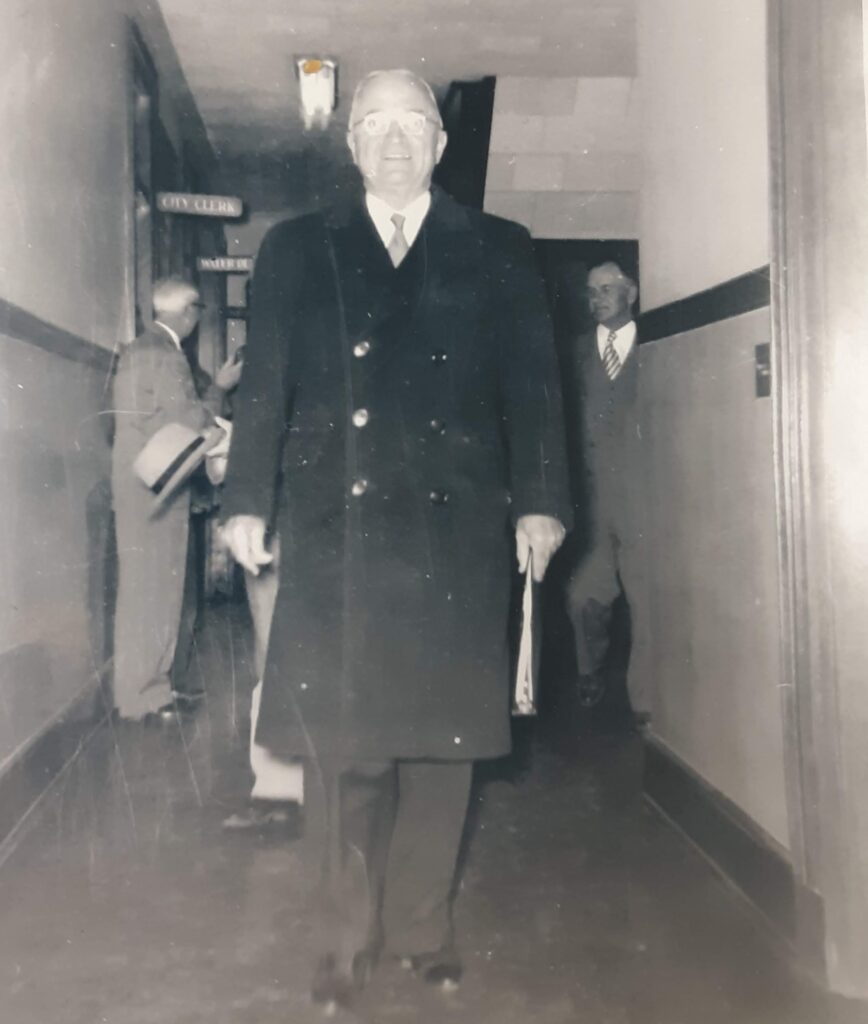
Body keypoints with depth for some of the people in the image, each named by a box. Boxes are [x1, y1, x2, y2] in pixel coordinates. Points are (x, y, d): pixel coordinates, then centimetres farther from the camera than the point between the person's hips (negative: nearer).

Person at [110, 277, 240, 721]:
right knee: (153, 586, -3)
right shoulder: (165, 354, -15)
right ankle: (146, 693, 5)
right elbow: (192, 420, -16)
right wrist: (220, 387, -2)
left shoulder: (137, 348, 15)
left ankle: (146, 679, 24)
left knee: (149, 584, 15)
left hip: (140, 479, 10)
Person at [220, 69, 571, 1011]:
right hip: (331, 530, 0)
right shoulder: (296, 250, 15)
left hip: (454, 530, 0)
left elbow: (532, 386, 5)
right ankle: (347, 935, 19)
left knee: (442, 730, 5)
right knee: (337, 739, 2)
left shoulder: (498, 251, 13)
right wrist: (248, 500, -1)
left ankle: (422, 927, 23)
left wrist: (539, 502, -5)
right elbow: (264, 386, 9)